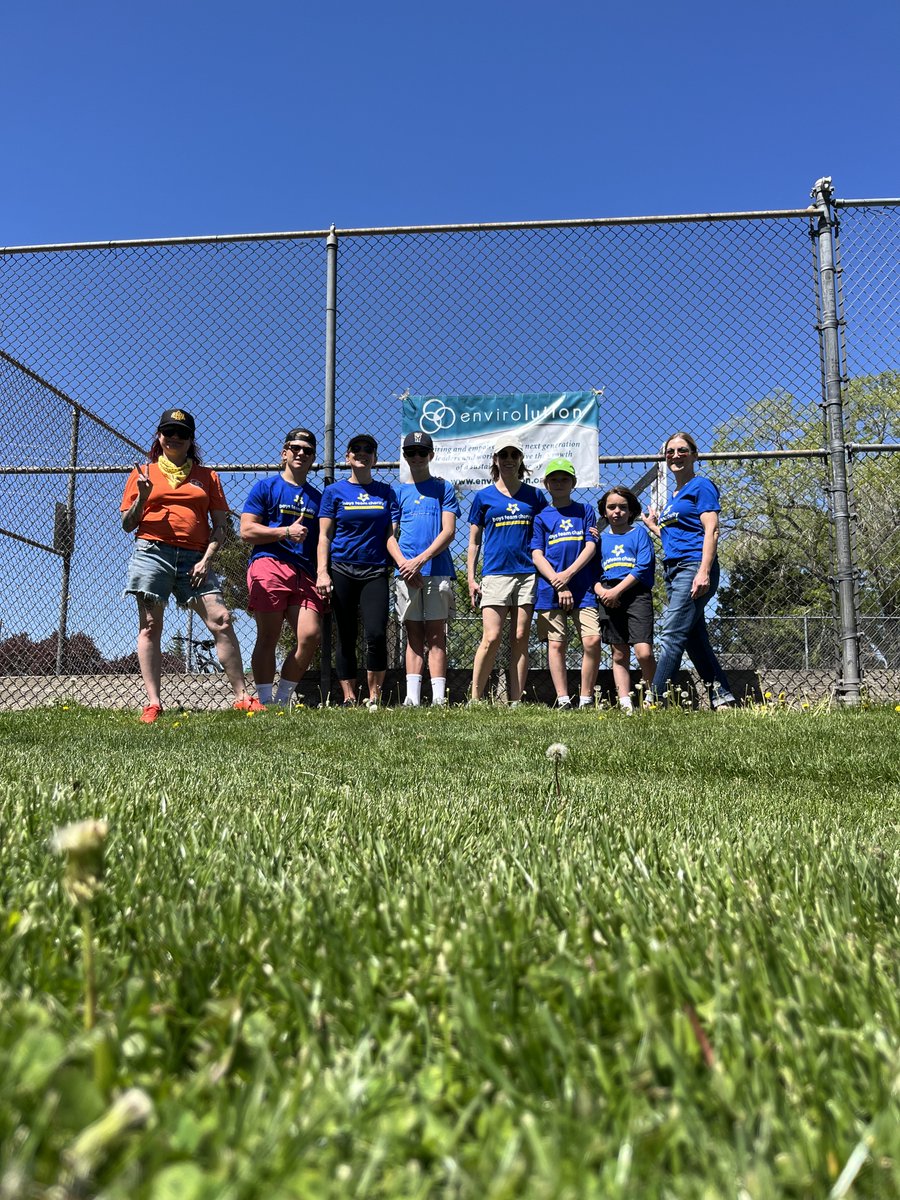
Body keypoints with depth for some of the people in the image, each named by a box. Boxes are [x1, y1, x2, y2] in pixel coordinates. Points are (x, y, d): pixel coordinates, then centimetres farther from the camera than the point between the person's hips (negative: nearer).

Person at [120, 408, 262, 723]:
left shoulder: (207, 476, 16)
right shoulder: (143, 473, 14)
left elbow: (221, 524, 11)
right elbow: (127, 525, 12)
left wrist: (206, 559, -3)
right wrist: (142, 497, -6)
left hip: (194, 558, 0)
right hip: (152, 553, 0)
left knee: (221, 619, -11)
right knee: (150, 626, -4)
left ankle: (242, 697, -6)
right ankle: (152, 703, -1)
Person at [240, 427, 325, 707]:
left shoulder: (317, 497, 24)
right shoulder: (265, 487, 10)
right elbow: (247, 531, 0)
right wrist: (287, 531, -7)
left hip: (305, 573, 4)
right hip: (268, 566, -4)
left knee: (311, 636, -10)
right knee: (268, 638, -5)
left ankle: (283, 699, 6)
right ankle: (265, 702, 3)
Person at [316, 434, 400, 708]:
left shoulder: (386, 492, 11)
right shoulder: (334, 491, 8)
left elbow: (390, 535, 7)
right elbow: (325, 535, 4)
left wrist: (404, 564, -10)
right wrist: (322, 572, -7)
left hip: (375, 572, 0)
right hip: (342, 570, 0)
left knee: (376, 634, -13)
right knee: (346, 638, 3)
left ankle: (374, 698, -1)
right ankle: (349, 699, 11)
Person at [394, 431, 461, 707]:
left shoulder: (443, 488, 10)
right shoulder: (399, 492, 16)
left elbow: (448, 531, -1)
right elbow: (392, 535, 11)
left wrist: (420, 559, -12)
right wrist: (404, 564, -8)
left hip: (437, 570, -2)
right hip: (407, 573, 2)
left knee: (436, 635, -3)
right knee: (414, 636, 3)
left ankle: (439, 698, -5)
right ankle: (412, 697, 1)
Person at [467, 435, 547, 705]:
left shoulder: (534, 495, 13)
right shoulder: (484, 497, 9)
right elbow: (474, 541, 10)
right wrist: (471, 578, 2)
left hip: (527, 574, 2)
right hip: (495, 574, -2)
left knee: (520, 639, 1)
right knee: (491, 638, -11)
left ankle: (516, 702, 6)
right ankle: (474, 699, -2)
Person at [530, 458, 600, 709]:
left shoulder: (585, 511, 13)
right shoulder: (541, 517, 11)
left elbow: (591, 546, 4)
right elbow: (537, 555, 2)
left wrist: (568, 574, -10)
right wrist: (559, 585, -10)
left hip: (583, 588, 0)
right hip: (550, 591, 0)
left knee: (592, 640, -11)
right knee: (556, 644, -2)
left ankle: (586, 698, -2)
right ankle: (562, 698, 2)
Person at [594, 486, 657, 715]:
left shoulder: (639, 532, 7)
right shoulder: (601, 538, 17)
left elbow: (643, 567, -5)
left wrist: (617, 590, -11)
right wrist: (600, 590, -7)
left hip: (636, 593, -3)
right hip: (608, 597, 4)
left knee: (643, 652, -15)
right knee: (619, 654, 4)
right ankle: (625, 703, 7)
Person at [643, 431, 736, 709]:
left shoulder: (702, 486, 0)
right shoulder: (672, 497, 24)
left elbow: (710, 531, -11)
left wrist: (704, 572, -21)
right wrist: (653, 525, 27)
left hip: (693, 568, -9)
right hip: (673, 571, 9)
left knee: (671, 638, -14)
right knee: (696, 642, 7)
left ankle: (654, 701, -17)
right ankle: (724, 699, 11)